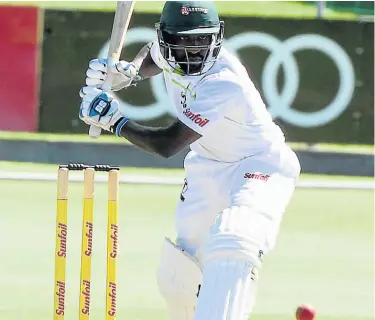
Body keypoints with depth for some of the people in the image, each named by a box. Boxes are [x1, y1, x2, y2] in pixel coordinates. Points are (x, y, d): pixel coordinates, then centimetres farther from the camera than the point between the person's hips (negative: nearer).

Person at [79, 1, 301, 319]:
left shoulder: (225, 84, -33)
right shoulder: (168, 51, -11)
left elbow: (166, 145, -29)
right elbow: (152, 56, 18)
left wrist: (114, 120, -19)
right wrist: (128, 72, -4)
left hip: (259, 165, -8)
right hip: (208, 166, 8)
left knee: (232, 246, -37)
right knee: (177, 280, 6)